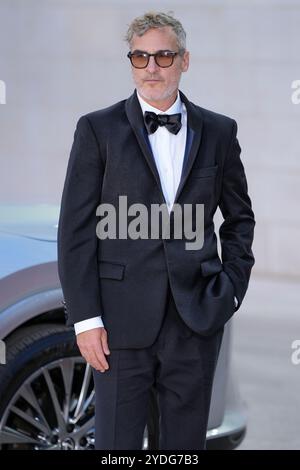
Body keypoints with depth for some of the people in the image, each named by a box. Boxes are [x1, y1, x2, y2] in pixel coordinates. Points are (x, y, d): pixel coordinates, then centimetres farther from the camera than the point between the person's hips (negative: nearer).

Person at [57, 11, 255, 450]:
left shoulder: (218, 131, 8)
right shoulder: (98, 129, 1)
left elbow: (240, 217, 18)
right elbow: (76, 230, -2)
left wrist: (232, 288, 6)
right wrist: (85, 318, -8)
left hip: (196, 318, 2)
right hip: (123, 320, -2)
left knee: (187, 442, 9)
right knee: (117, 441, 0)